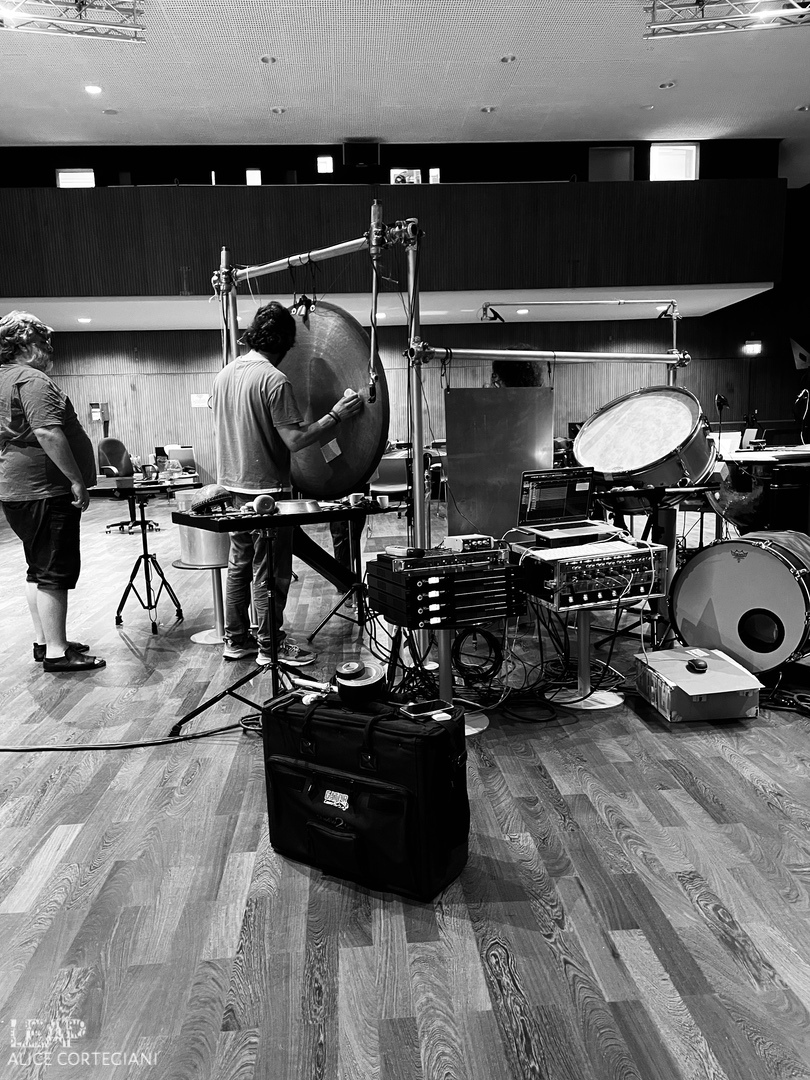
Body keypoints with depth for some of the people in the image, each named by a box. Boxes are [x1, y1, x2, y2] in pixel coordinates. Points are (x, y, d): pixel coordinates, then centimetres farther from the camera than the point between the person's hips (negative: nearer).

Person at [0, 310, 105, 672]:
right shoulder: (32, 379, -13)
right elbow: (47, 432, -24)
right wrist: (77, 480, -22)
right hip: (43, 490, -11)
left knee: (39, 568, 16)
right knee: (56, 571, -6)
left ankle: (43, 641, 23)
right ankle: (57, 652, -1)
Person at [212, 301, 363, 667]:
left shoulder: (224, 374, 8)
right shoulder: (274, 380, -17)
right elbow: (295, 440, -21)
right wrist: (336, 415, -15)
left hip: (233, 485, 8)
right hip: (265, 488, -8)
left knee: (239, 564, 16)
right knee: (269, 572, 2)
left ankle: (236, 639, 24)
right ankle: (270, 646, 12)